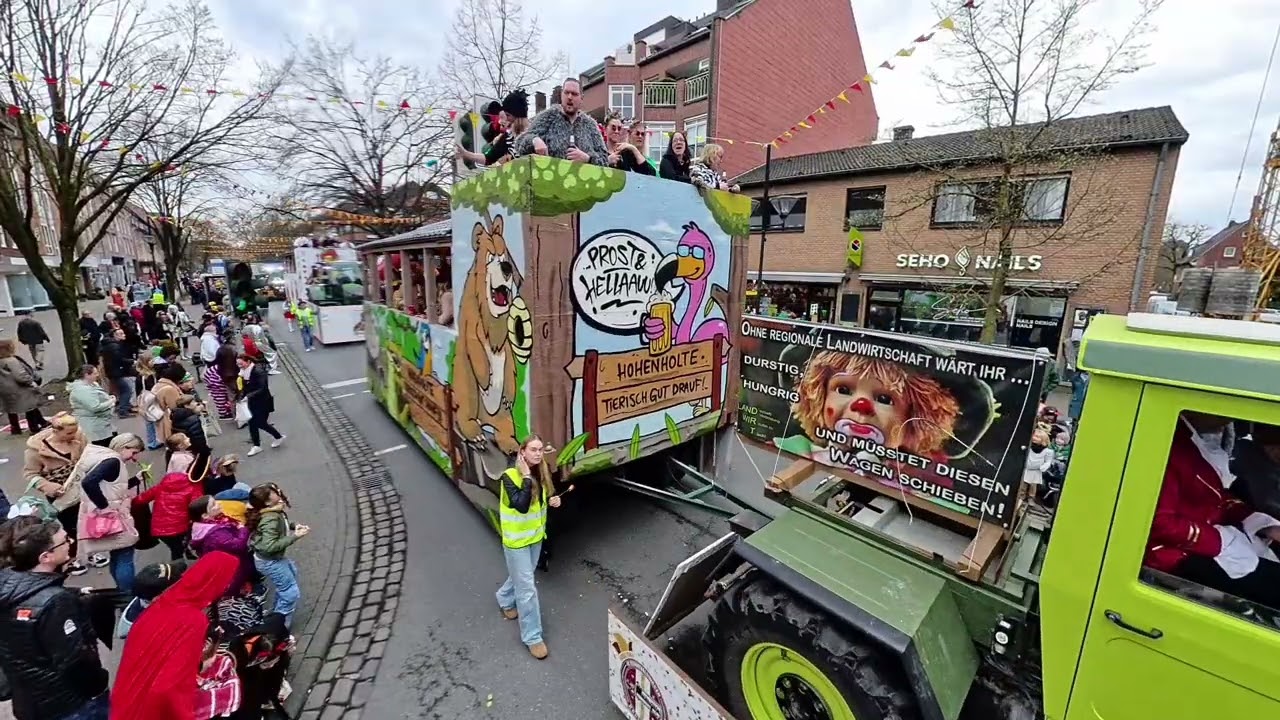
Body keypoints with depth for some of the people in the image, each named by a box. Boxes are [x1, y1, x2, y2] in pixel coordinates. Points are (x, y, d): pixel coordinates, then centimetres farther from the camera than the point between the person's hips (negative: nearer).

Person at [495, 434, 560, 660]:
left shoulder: (542, 473, -5)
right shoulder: (510, 476, -25)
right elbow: (521, 505, -36)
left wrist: (552, 500, -9)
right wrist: (526, 477, -34)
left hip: (536, 535, 7)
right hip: (516, 539, -7)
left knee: (521, 576, 27)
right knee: (527, 588, 1)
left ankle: (504, 599, 56)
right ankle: (532, 637, 17)